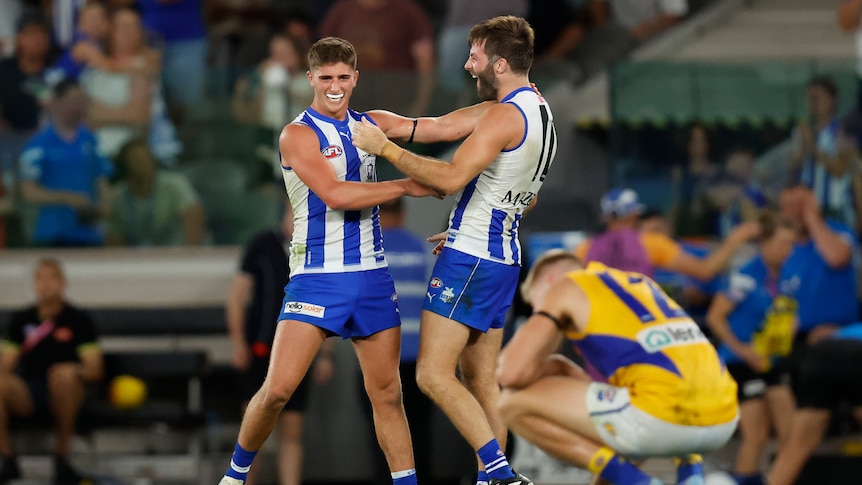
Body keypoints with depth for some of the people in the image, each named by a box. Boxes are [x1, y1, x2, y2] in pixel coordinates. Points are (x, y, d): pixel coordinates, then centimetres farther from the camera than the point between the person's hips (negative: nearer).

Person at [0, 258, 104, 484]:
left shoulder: (77, 319, 3)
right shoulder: (20, 320, 11)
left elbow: (95, 369, -2)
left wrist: (78, 372, -25)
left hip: (63, 394, -2)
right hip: (27, 396, 2)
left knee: (63, 373, -37)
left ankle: (62, 456, -25)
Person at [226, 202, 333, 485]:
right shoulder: (262, 247, -2)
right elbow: (236, 296, -1)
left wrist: (325, 355, 8)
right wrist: (239, 343, -8)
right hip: (260, 352, -3)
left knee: (292, 430, 1)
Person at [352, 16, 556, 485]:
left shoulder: (504, 116, -18)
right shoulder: (539, 112, 15)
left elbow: (452, 178, -27)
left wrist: (386, 148, -20)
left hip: (469, 260, -10)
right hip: (503, 257, 10)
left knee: (433, 374, -11)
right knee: (479, 378, 14)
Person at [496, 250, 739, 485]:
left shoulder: (565, 288, 12)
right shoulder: (641, 282, 31)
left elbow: (512, 373, 2)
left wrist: (557, 368, 23)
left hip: (662, 419, -8)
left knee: (514, 402, 4)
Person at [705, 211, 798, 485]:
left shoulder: (784, 277, 4)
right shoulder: (746, 277, -16)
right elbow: (715, 317, -14)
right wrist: (741, 350, -16)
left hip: (771, 363, 7)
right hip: (741, 366, -7)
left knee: (790, 432, 2)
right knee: (757, 436, -7)